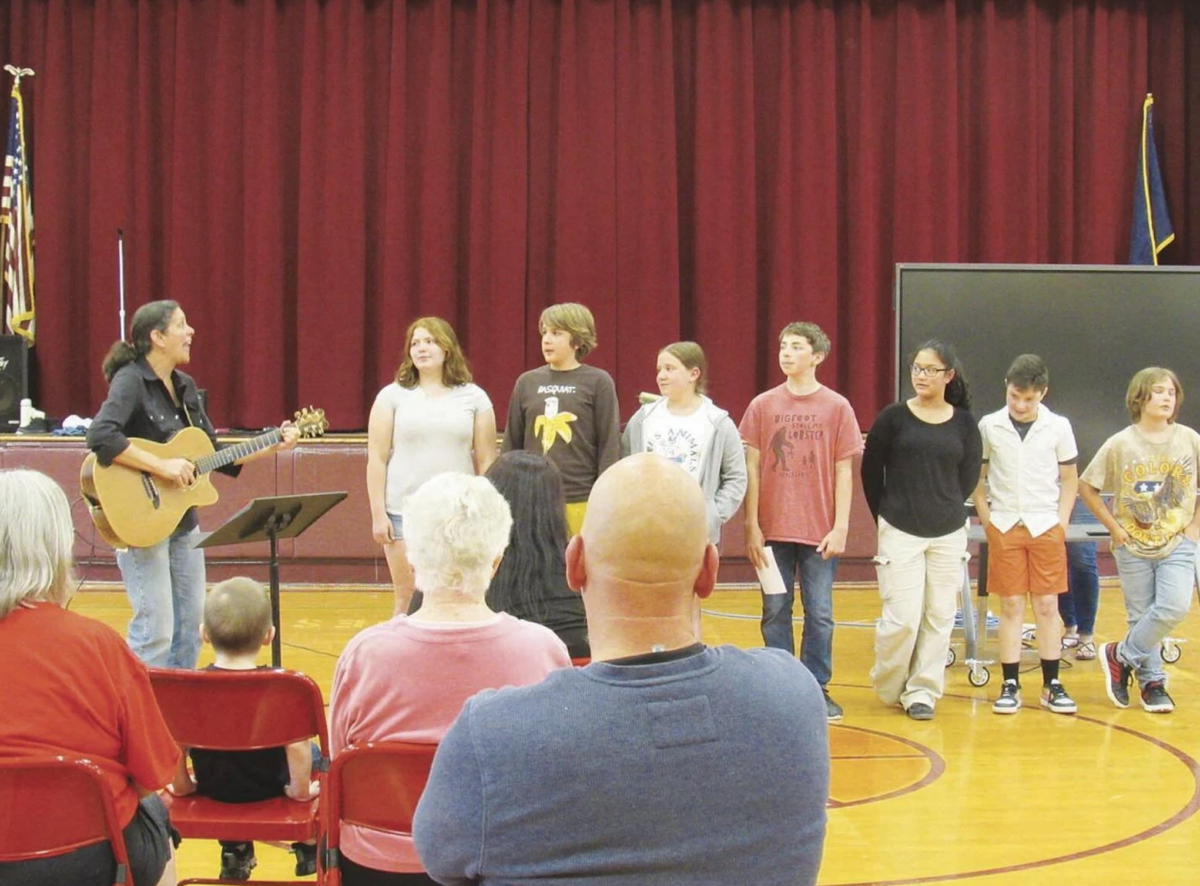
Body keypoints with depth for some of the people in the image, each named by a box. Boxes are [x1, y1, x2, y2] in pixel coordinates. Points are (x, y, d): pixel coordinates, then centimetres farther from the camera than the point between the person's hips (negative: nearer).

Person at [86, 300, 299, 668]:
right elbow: (100, 437, -30)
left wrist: (273, 446, 10)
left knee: (189, 628, 12)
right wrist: (162, 466, -29)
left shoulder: (185, 386, 12)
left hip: (183, 523, 8)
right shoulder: (131, 381, -13)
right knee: (155, 631, -9)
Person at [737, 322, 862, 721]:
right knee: (775, 612, 5)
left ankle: (817, 688, 14)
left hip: (820, 532, -1)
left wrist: (840, 527, -5)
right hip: (773, 530, 1)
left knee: (820, 614, 3)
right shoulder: (762, 405, 4)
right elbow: (752, 468, 4)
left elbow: (844, 471, 2)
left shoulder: (837, 407, 1)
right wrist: (751, 526, -1)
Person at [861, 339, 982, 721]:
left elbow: (969, 478, 11)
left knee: (939, 616, 5)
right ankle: (888, 686, 17)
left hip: (949, 534, 3)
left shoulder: (964, 424, 2)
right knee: (902, 618, -6)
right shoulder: (893, 417, -3)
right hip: (900, 532, -2)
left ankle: (922, 690, 17)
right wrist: (887, 516, 7)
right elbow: (870, 472, 3)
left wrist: (945, 510, 9)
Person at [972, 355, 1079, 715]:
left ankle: (1052, 685, 9)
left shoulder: (1058, 427, 0)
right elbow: (976, 478, 7)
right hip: (1004, 527, 0)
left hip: (1046, 527, 0)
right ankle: (1010, 685, 6)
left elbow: (1070, 479, 8)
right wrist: (987, 520, -1)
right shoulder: (989, 426, -1)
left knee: (1047, 605, 3)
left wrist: (1061, 523, 0)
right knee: (1010, 606, 2)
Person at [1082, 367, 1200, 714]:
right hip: (1134, 546, -1)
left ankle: (1121, 656, 3)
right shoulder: (1120, 444, -6)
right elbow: (1086, 486, -2)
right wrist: (1113, 526, -6)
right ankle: (1152, 681, 21)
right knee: (1141, 616, 4)